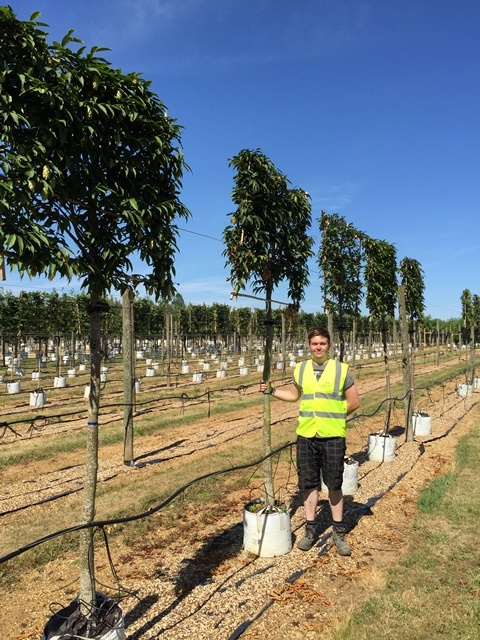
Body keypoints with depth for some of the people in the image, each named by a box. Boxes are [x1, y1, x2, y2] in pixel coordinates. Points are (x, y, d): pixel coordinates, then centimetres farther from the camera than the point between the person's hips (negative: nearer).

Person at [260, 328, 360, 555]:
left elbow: (354, 402, 2)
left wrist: (332, 417, 0)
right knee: (309, 484, 11)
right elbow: (294, 395, 21)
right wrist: (271, 391, 9)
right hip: (306, 436, 3)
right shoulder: (300, 369, 5)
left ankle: (338, 532, 25)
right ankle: (310, 529, 27)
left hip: (333, 436, -2)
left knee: (334, 485, 7)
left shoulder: (341, 369, -3)